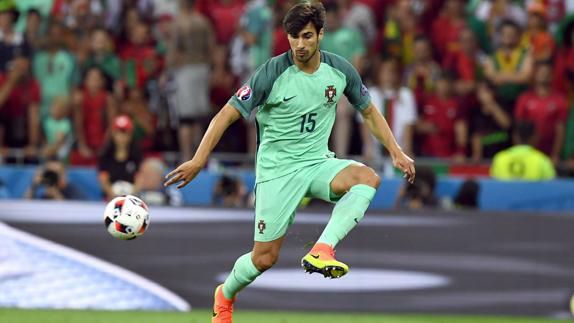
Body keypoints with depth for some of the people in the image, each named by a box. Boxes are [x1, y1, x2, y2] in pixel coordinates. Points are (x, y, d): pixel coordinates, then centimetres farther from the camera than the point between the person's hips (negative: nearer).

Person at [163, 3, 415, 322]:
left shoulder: (341, 70, -4)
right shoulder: (272, 73, -16)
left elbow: (369, 110, 14)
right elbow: (228, 114, -14)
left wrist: (396, 152, 8)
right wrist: (199, 160, -21)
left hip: (318, 163, 4)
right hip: (277, 169, -3)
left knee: (368, 178, -28)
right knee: (264, 259, -3)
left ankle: (322, 251, -34)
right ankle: (225, 296, 30)